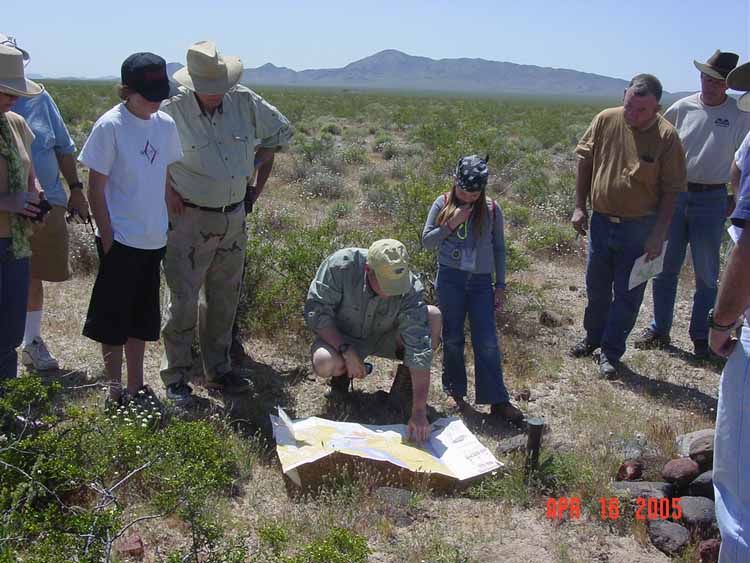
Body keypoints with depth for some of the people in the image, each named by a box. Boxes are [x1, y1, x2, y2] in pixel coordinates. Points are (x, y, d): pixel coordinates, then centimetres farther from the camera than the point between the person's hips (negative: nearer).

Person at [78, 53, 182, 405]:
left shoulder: (165, 124, 4)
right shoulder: (110, 126, -13)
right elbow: (96, 188, -11)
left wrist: (167, 225, 9)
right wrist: (108, 239, -12)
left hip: (153, 241, 6)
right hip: (121, 241, -6)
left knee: (142, 317, 16)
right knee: (113, 321, 6)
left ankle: (136, 387, 29)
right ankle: (116, 393, 19)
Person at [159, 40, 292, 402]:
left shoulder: (245, 102, -1)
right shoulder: (173, 109, -14)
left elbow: (280, 132, 15)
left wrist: (254, 164, 8)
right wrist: (167, 191, -10)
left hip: (234, 218, 5)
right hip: (189, 219, -5)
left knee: (224, 299, 13)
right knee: (184, 301, -2)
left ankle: (218, 370, 27)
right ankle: (175, 377, 13)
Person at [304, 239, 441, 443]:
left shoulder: (411, 290, -28)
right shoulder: (340, 265, -31)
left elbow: (419, 350, -31)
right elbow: (315, 311, -23)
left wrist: (419, 411, -36)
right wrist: (346, 350, -32)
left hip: (384, 337, 2)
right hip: (340, 336, -1)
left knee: (434, 317, -23)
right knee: (324, 364, -36)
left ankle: (405, 382, -1)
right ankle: (342, 373, 3)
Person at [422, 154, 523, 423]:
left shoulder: (492, 209, 1)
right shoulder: (443, 204, -2)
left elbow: (499, 248, 7)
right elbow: (426, 241, -3)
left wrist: (501, 285, 5)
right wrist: (451, 224, -16)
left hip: (481, 281, 1)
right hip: (450, 279, 0)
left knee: (487, 342, -2)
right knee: (452, 338, 8)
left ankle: (497, 400, 4)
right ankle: (455, 390, 24)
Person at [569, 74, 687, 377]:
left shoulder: (667, 136, -15)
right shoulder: (606, 120, -8)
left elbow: (671, 190, -10)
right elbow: (585, 161, 4)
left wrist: (658, 235, -13)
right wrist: (579, 206, 3)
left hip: (639, 227, -3)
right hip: (601, 221, 3)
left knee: (627, 294, 7)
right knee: (596, 287, 18)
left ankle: (611, 352, 21)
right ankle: (593, 337, 39)